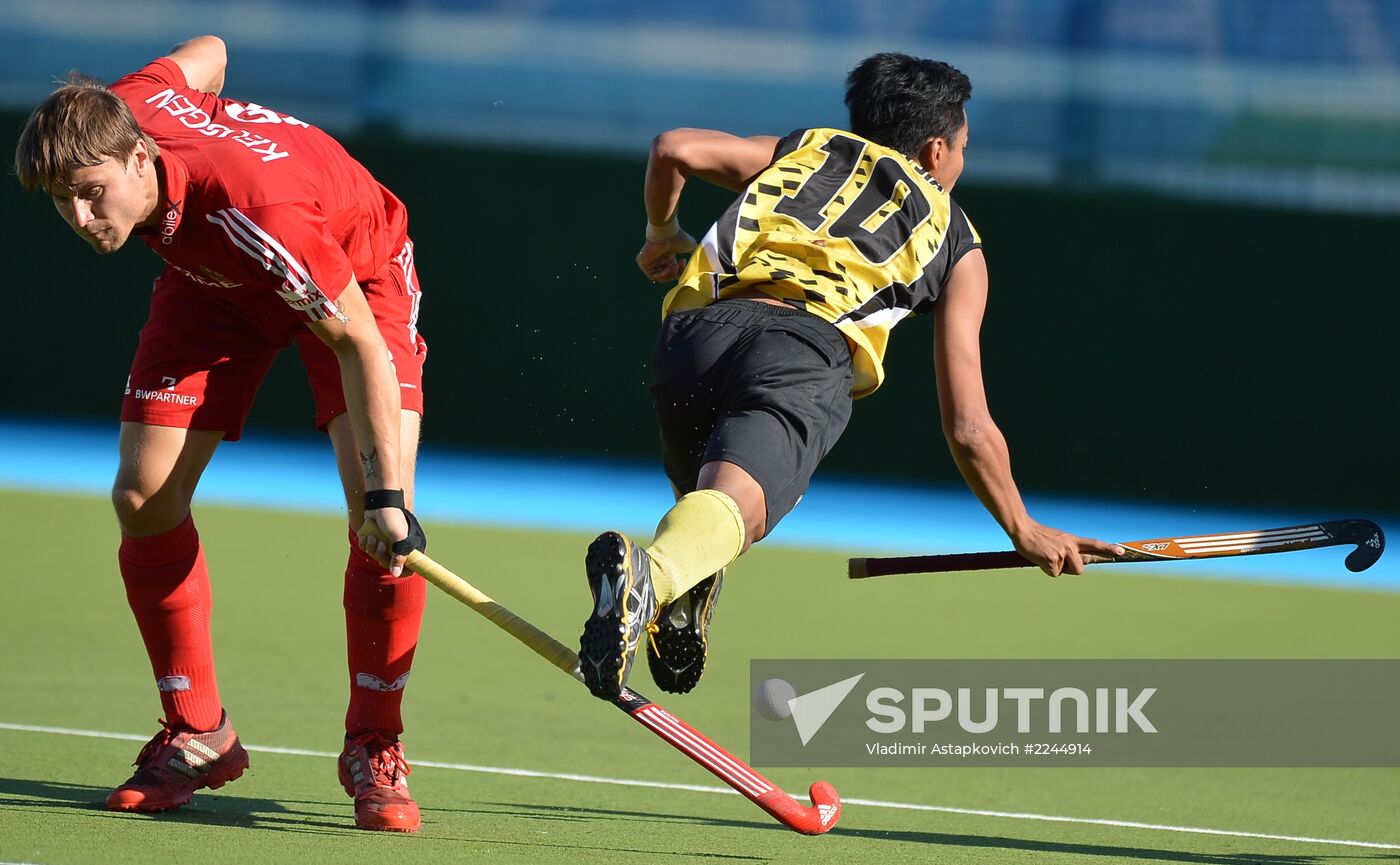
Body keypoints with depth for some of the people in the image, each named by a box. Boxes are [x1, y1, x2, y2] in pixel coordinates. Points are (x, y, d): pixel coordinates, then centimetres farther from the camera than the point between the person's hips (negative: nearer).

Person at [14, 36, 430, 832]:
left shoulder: (254, 209, -45)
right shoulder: (110, 117, -28)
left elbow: (357, 340, -36)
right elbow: (205, 53, -6)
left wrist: (387, 493, -39)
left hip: (355, 266, -6)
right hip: (216, 279, 6)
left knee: (380, 506, -24)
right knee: (144, 495, -6)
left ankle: (374, 746, -8)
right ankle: (197, 735, 8)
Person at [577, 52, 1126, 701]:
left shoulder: (809, 149, 35)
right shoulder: (957, 244, 30)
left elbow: (675, 149, 17)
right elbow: (968, 429, 25)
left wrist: (662, 234, 38)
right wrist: (1025, 531, 38)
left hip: (696, 327, 4)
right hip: (810, 350, -4)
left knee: (700, 494, 29)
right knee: (732, 507, -26)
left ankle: (677, 607, -3)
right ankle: (649, 576, -60)